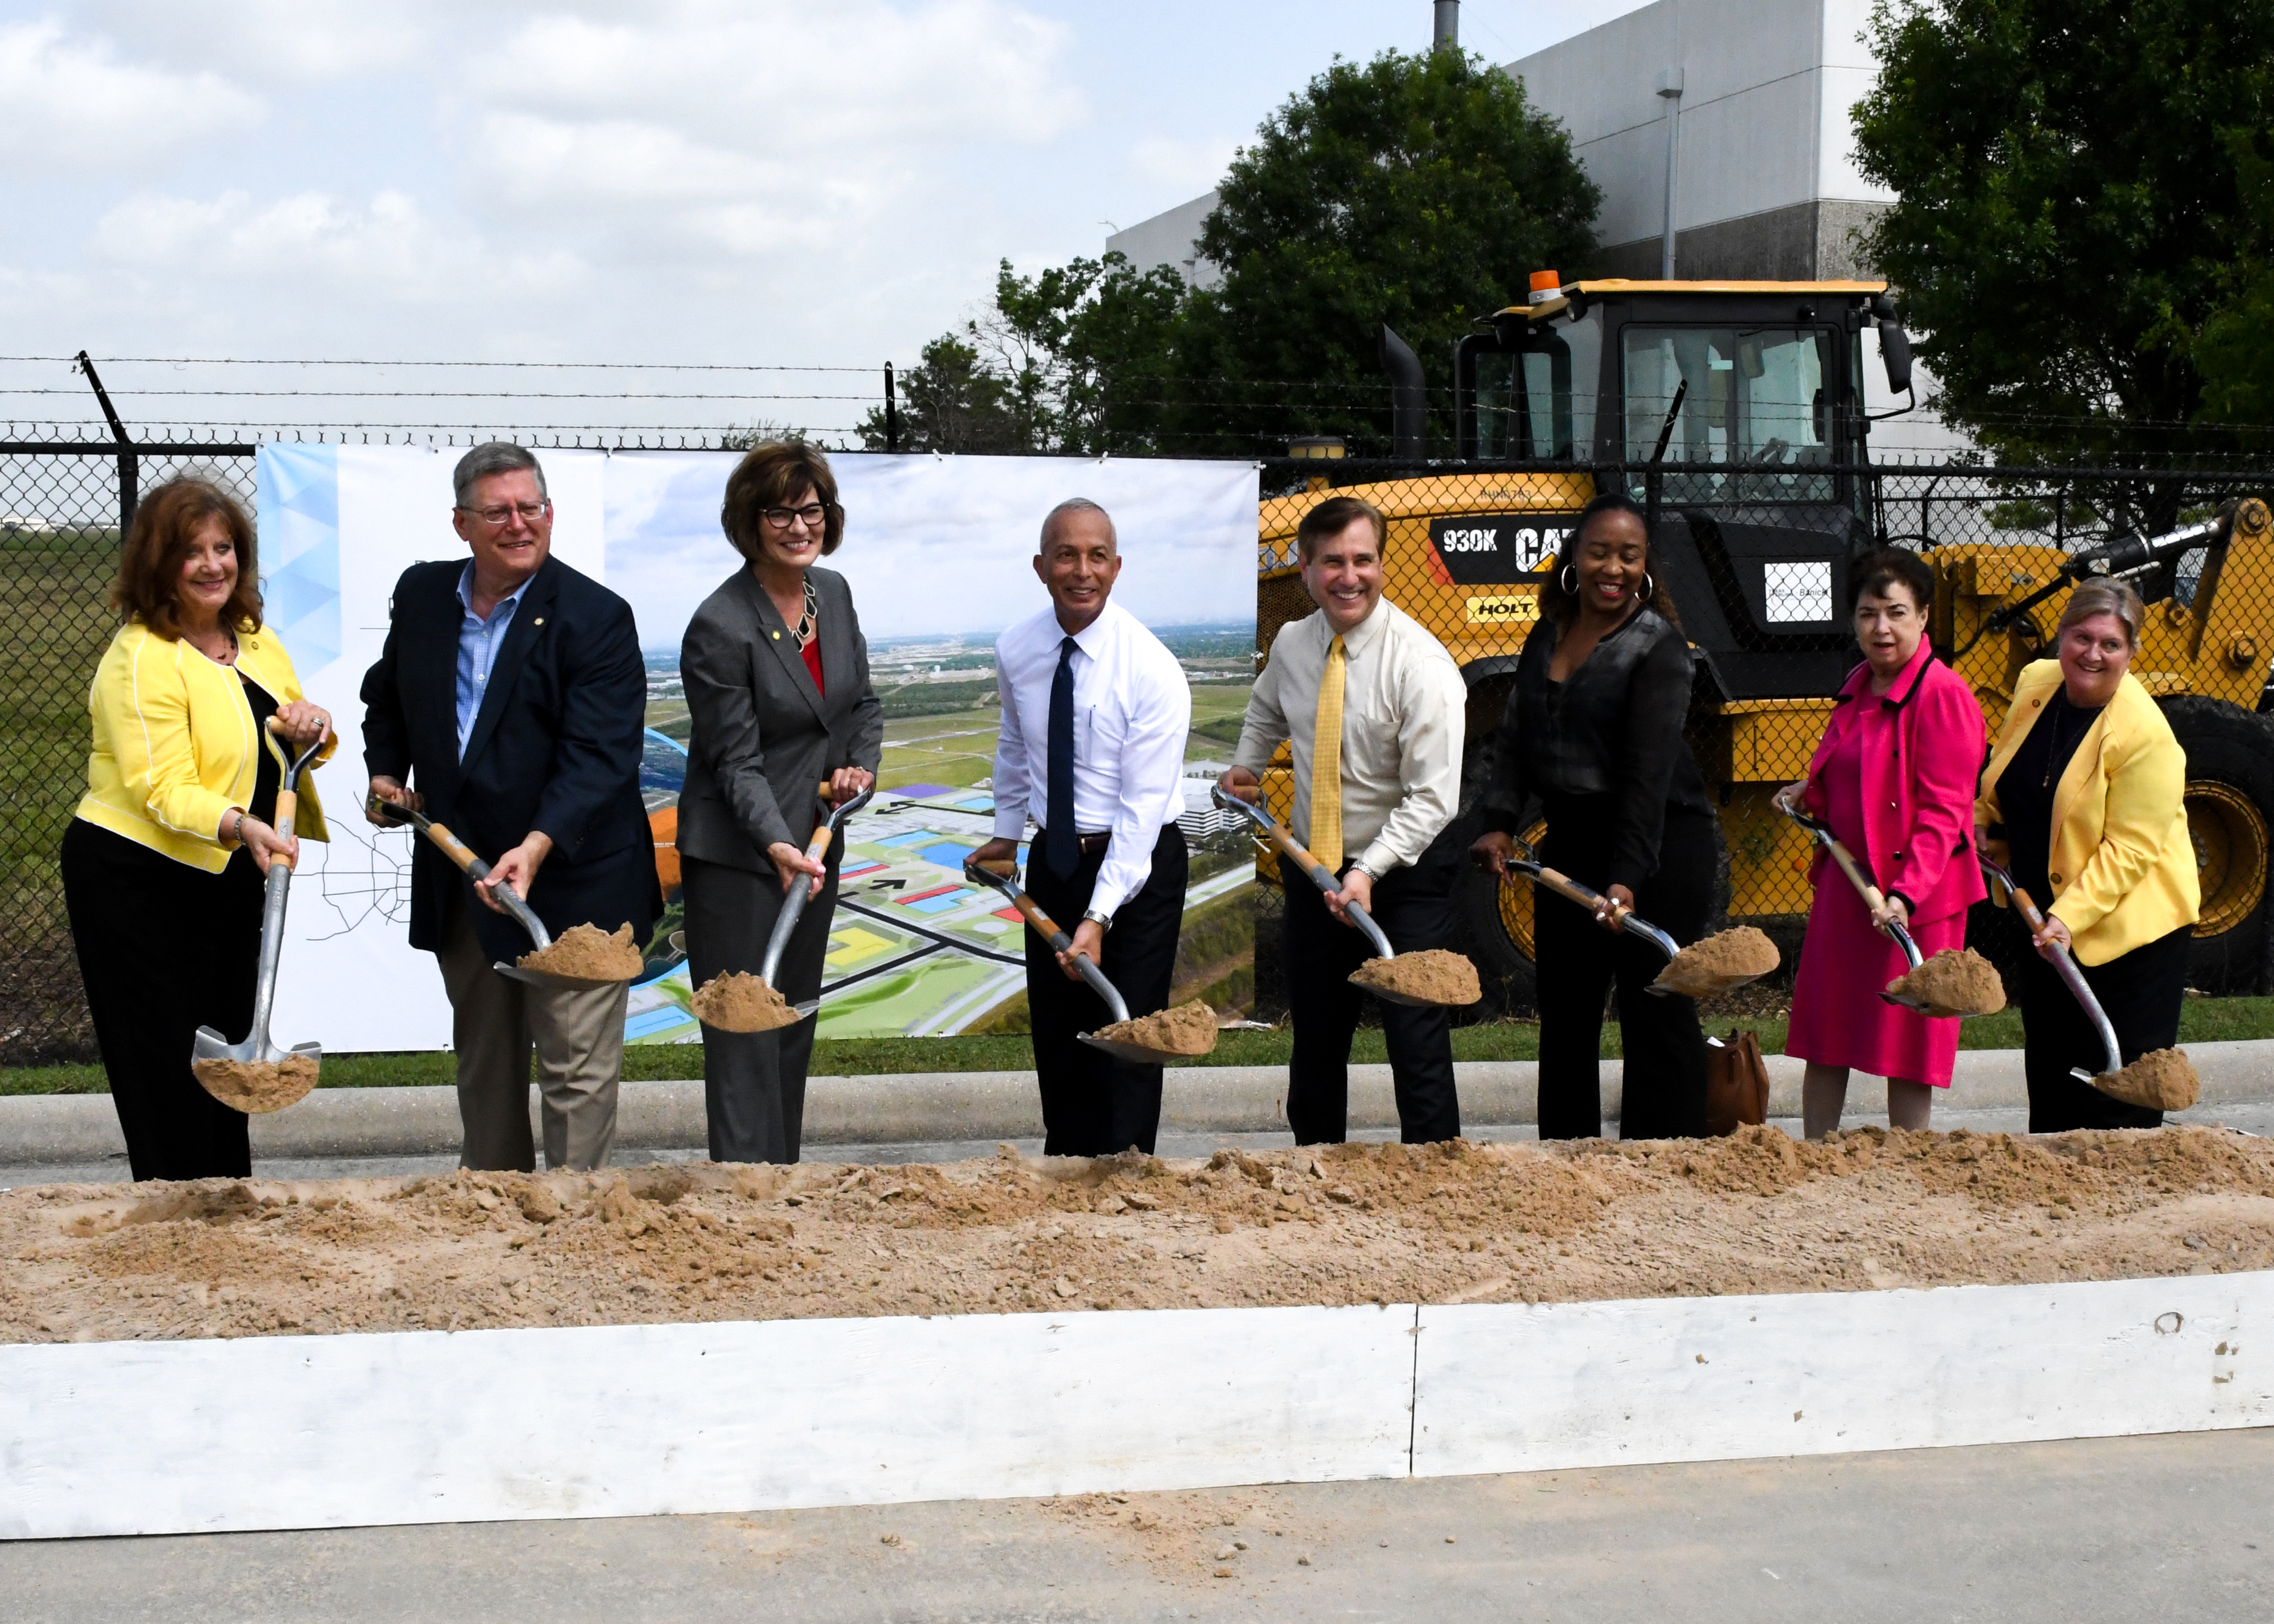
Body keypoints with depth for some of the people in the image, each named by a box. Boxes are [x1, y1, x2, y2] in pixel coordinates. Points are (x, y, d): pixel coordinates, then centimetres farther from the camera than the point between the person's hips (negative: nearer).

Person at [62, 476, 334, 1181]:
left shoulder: (256, 642, 8)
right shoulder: (141, 659, -17)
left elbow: (284, 752, 16)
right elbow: (164, 791, -24)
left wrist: (310, 728, -7)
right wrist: (241, 826, -40)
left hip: (229, 881, 8)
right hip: (136, 882, -8)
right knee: (168, 1074, -4)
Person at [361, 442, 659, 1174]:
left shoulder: (596, 617, -13)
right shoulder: (422, 595, 5)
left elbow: (597, 755, -22)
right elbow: (388, 698, 23)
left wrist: (537, 846, -34)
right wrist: (385, 773, 6)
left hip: (569, 882, -6)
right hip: (458, 882, 6)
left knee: (576, 1071, -4)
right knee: (483, 1066, 19)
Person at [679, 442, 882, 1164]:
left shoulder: (833, 593, 2)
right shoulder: (721, 627, -20)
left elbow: (863, 703, 14)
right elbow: (737, 762, -18)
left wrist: (861, 765, -5)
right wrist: (778, 846, -32)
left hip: (812, 845, 8)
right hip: (736, 856, -7)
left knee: (795, 1027, 16)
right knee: (745, 1039, -6)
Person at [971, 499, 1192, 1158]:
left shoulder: (1153, 670, -21)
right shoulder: (1015, 651, -5)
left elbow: (1143, 806, -23)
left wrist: (1099, 917, -27)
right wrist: (1008, 830, 22)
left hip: (1139, 864, -5)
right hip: (1053, 858, 5)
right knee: (1055, 1027, 13)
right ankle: (1064, 1156, 27)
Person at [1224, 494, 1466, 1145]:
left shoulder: (1421, 663, -18)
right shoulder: (1291, 645, 1)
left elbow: (1433, 798, -21)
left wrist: (1369, 872, -29)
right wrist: (1246, 766, 14)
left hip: (1404, 875, -6)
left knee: (1419, 1048, -8)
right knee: (1315, 1044, 15)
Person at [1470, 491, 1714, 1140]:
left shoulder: (1658, 647, -11)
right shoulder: (1548, 636, 10)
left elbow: (1650, 768, -20)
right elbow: (1517, 737, 7)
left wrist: (1627, 877, -29)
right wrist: (1499, 822, -9)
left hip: (1660, 844, -7)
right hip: (1570, 841, 7)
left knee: (1655, 1015, -6)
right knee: (1563, 1012, 14)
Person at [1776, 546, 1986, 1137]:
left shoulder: (1943, 695, -14)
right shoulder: (1858, 686, 11)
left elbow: (1942, 811, -19)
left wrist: (1906, 894, -27)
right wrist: (1810, 790, 10)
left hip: (1915, 900, -8)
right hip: (1843, 885, 8)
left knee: (1906, 1050, 1)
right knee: (1824, 1041, 12)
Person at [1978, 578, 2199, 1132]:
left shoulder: (2145, 733, -22)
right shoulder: (2034, 683, 0)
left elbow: (2129, 848, -22)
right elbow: (2003, 779, 20)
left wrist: (2070, 917, -27)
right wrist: (1987, 826, 7)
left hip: (2128, 928, -7)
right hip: (2045, 921, 7)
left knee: (2119, 1104, -3)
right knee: (2048, 1073, 14)